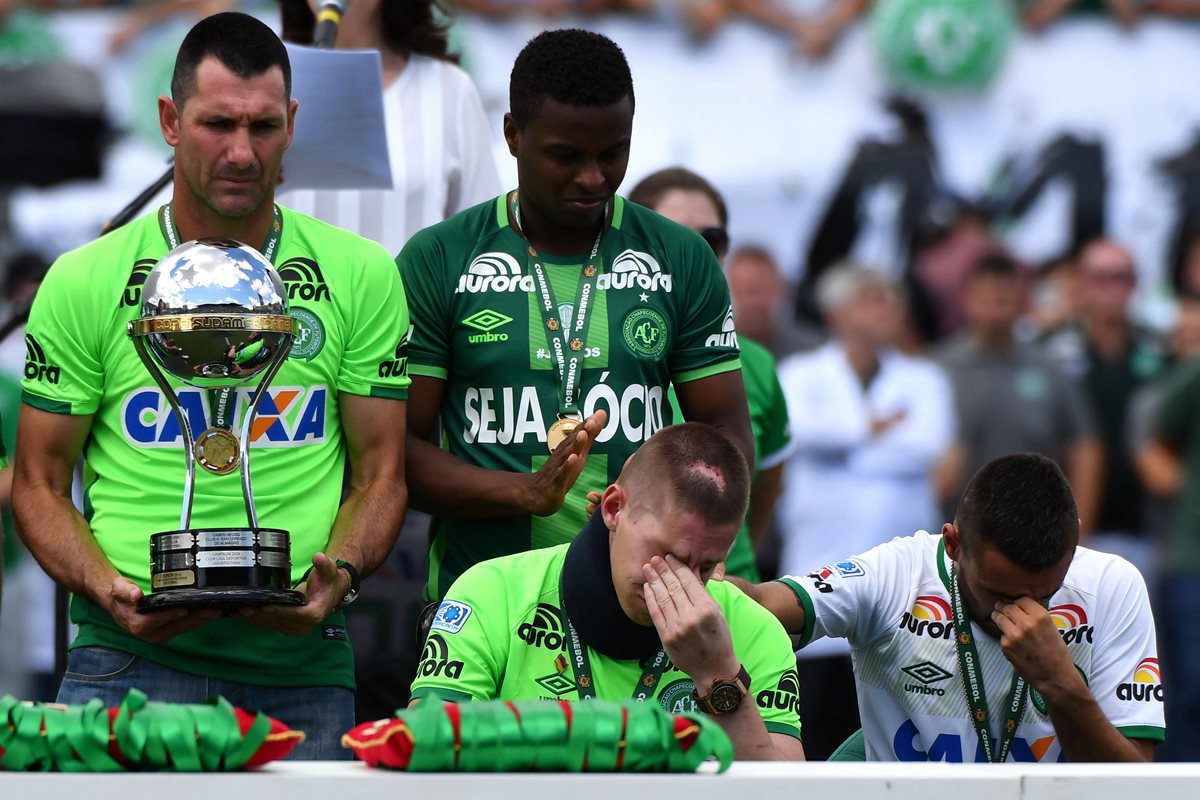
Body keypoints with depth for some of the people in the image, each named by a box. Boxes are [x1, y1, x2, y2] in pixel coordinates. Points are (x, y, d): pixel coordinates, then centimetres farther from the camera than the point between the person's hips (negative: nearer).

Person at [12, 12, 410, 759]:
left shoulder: (360, 277, 9)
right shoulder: (84, 283, 7)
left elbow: (381, 472, 11)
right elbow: (39, 483, 9)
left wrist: (338, 574, -9)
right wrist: (108, 589, -10)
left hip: (298, 662, 1)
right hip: (129, 656, -1)